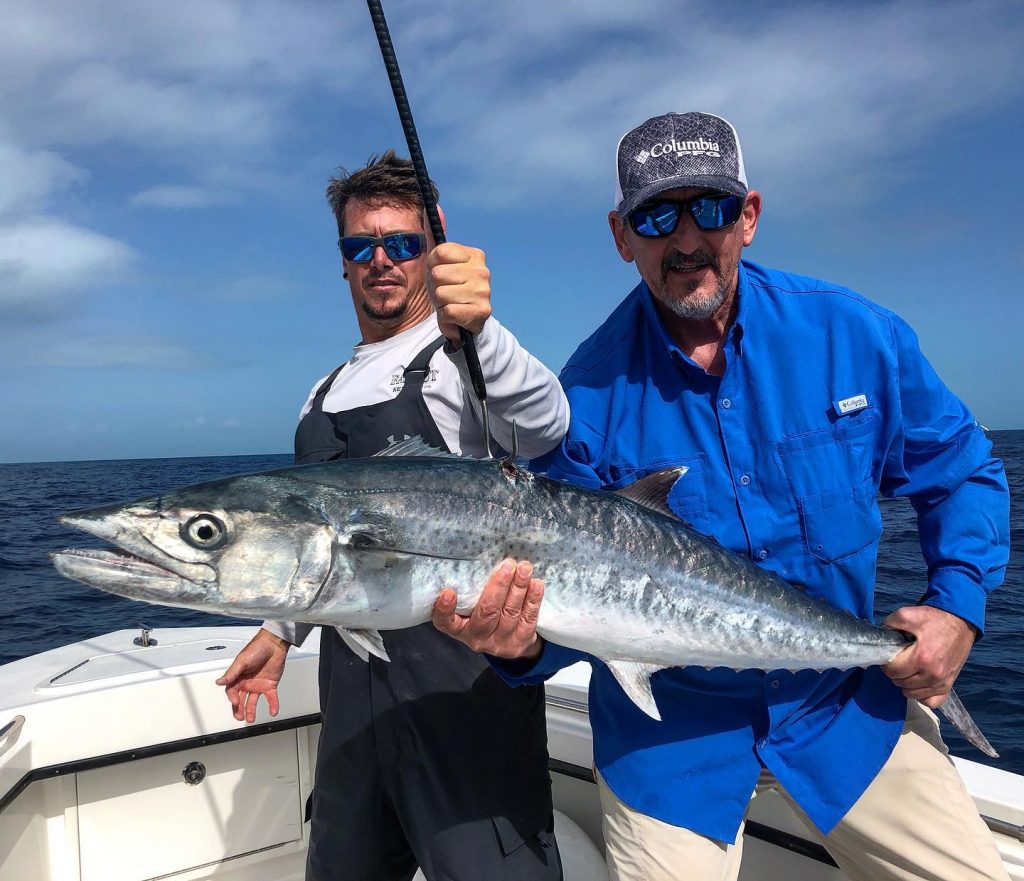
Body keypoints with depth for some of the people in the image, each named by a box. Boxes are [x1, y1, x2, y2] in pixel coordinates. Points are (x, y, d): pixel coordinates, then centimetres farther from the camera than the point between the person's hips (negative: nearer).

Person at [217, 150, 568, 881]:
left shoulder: (460, 358, -8)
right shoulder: (328, 392, 16)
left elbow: (543, 425, -31)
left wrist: (477, 330, -48)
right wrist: (282, 629, 18)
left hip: (461, 670, -7)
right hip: (351, 672, 8)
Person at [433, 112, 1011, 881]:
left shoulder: (855, 334, -10)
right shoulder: (588, 395, -16)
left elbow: (961, 471, 3)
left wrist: (957, 603, -10)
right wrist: (523, 641, -34)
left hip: (850, 707, 3)